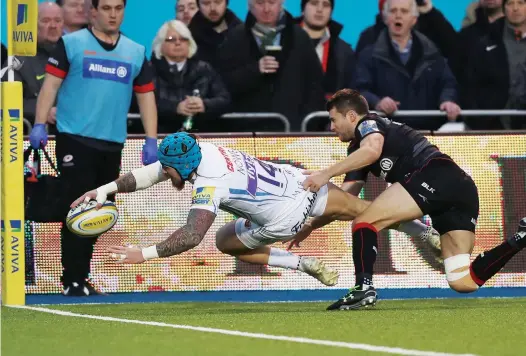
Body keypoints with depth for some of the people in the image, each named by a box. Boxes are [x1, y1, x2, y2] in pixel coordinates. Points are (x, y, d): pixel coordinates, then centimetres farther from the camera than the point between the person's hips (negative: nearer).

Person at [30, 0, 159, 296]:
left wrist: (151, 141, 7)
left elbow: (146, 96, 14)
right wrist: (40, 124, -12)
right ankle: (74, 281, -5)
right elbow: (51, 84, -1)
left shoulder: (136, 52, 14)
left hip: (113, 145, 4)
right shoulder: (71, 44, 2)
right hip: (75, 139, -4)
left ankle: (80, 275, 16)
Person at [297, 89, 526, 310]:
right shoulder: (359, 148, 35)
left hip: (435, 175, -9)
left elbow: (372, 150, -16)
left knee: (364, 222, -5)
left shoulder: (368, 123, 9)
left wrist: (326, 174, -14)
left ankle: (364, 288, -23)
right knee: (463, 282, -1)